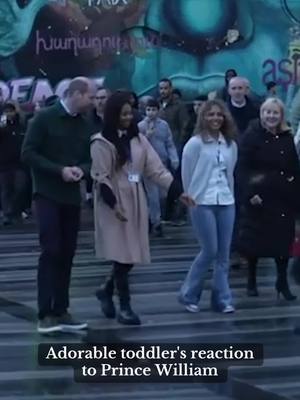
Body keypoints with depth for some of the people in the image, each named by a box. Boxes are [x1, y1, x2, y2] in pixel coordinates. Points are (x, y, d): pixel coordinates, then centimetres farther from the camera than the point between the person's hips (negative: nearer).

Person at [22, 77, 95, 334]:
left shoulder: (85, 125, 8)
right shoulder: (45, 118, -8)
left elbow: (90, 159, 14)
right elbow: (28, 154, -11)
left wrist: (82, 170, -10)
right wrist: (59, 170, -19)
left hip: (72, 196, 6)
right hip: (48, 195, -5)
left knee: (67, 254, 6)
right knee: (51, 251, -11)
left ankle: (61, 311, 13)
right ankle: (45, 314, -8)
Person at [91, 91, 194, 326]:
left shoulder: (138, 139, 8)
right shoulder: (102, 143, -8)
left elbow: (156, 169, 5)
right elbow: (101, 177, -11)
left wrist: (178, 191, -4)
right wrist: (114, 204, -20)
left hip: (136, 202, 6)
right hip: (114, 204, -6)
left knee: (132, 255, 7)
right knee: (122, 255, -6)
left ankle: (107, 291, 30)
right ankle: (125, 307, 4)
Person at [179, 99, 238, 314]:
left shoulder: (231, 144, 8)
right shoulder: (195, 143, -8)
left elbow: (230, 173, 14)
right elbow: (187, 176, -2)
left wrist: (228, 195, 10)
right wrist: (192, 199, 3)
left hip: (226, 202, 5)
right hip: (203, 203, -5)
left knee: (224, 253, 4)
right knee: (210, 250, -7)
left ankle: (223, 299, 11)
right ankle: (189, 295, 9)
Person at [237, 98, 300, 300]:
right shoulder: (252, 136, -4)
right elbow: (243, 168, -9)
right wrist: (251, 192, -18)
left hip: (284, 198, 3)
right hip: (258, 197, -3)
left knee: (283, 238, 3)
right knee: (255, 239, 4)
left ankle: (283, 282, 13)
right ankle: (252, 281, 17)